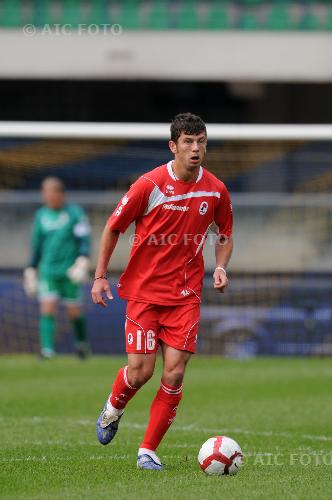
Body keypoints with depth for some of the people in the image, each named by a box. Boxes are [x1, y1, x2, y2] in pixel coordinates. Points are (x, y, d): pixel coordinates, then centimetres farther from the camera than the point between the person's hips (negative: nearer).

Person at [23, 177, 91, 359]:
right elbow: (36, 246, 18)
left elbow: (84, 240, -6)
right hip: (48, 270, 3)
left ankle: (81, 341, 31)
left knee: (74, 311, 4)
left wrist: (83, 260, -22)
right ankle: (47, 349, -16)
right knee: (47, 307, -13)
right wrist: (31, 270, 18)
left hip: (69, 270, -3)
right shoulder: (41, 215, 9)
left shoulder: (75, 213, -3)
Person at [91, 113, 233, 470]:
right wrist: (100, 276, -2)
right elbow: (113, 227, 0)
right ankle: (113, 409, 27)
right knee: (140, 371, -9)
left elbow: (225, 237, 16)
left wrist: (220, 267, -3)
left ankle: (148, 450, 5)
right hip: (144, 290, -2)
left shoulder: (215, 190, 0)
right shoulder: (150, 184, -10)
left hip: (186, 295, 2)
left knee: (174, 375, -8)